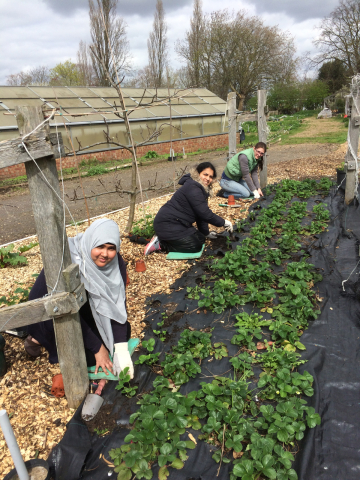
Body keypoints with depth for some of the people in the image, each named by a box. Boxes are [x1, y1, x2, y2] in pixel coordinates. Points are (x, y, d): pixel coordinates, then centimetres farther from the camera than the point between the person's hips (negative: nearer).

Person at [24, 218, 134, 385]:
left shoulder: (115, 262, -19)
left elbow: (118, 303, -18)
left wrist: (121, 347, -27)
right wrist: (98, 349, -25)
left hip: (85, 306, 6)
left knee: (123, 332, -5)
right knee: (88, 356, -17)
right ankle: (39, 339, 3)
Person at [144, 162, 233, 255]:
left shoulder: (202, 189, 12)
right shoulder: (192, 188, -20)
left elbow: (201, 213, 17)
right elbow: (205, 213, -21)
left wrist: (206, 233, 19)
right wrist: (223, 222, -11)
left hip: (178, 223, 11)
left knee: (201, 239, 10)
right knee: (195, 246, -14)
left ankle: (164, 240, 11)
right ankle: (160, 244, -5)